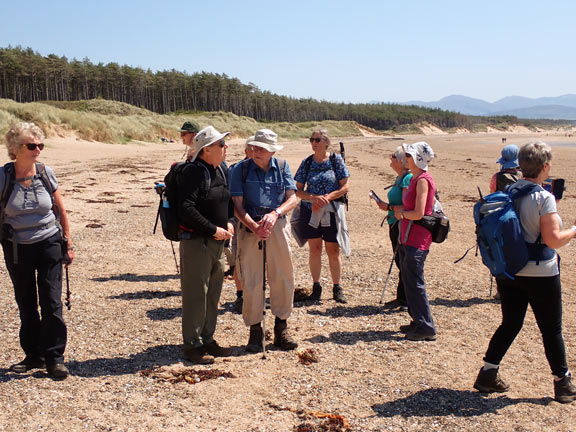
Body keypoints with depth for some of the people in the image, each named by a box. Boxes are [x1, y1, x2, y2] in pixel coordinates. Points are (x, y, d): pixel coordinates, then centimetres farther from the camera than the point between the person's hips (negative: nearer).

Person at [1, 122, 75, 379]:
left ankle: (54, 358, 7)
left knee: (51, 302, -5)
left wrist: (68, 244, 7)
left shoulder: (46, 173, -3)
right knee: (26, 304, 10)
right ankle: (33, 356, 25)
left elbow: (61, 210, 6)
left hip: (49, 244, 0)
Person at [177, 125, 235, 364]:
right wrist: (213, 230, -18)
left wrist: (229, 222, 5)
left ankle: (207, 339, 27)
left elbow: (229, 200, 23)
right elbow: (186, 209, -22)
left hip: (218, 241, 8)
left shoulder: (222, 170, 11)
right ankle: (192, 345, 9)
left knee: (213, 293, 14)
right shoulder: (193, 172, -15)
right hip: (196, 241, -8)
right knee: (195, 294, -2)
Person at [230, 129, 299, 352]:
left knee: (282, 279, 5)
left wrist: (275, 214, -15)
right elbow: (237, 205, -4)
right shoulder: (240, 170, 1)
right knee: (251, 281, -1)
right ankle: (255, 330, 11)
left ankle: (281, 329, 17)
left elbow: (292, 198, 3)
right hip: (250, 227, -2)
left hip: (277, 226, 2)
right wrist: (254, 226, -18)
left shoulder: (282, 167, 7)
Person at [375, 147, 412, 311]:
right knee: (399, 262, 15)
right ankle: (402, 298, 24)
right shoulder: (399, 178, 15)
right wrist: (386, 206, 8)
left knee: (404, 264, -2)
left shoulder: (408, 178, -16)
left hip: (403, 225, -10)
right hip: (395, 225, 10)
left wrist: (389, 207, -14)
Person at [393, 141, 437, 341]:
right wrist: (398, 209, 10)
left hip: (417, 240, -10)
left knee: (415, 283, -6)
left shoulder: (423, 180, -16)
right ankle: (418, 322, 26)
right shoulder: (416, 178, 15)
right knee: (408, 280, 16)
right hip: (409, 238, 10)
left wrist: (402, 212, -5)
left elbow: (418, 213, -21)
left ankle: (426, 328, 1)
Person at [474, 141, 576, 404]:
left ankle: (487, 374, 16)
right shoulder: (544, 198, -17)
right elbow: (553, 240, -20)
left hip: (507, 271, 6)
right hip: (540, 274, -6)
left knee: (510, 324, 17)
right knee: (551, 330, 9)